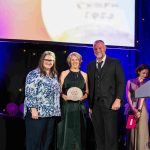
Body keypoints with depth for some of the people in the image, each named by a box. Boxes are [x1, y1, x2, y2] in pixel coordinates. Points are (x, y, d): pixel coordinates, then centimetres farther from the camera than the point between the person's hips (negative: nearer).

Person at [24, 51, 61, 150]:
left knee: (47, 140, 11)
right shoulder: (34, 74, -7)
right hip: (38, 112, -7)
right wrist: (33, 109, -20)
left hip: (51, 113, 7)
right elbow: (30, 93, -14)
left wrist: (56, 110, 13)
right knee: (35, 140, -1)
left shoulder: (54, 75, 15)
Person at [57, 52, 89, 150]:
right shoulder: (64, 74, 6)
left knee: (79, 131, 3)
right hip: (67, 106, -2)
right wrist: (64, 96, -16)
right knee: (67, 131, -2)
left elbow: (87, 92, 12)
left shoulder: (84, 75, 11)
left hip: (80, 107, 2)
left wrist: (83, 96, -8)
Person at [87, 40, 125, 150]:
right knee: (98, 133, 6)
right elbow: (90, 86, 13)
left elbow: (121, 82, -1)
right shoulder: (90, 65, 16)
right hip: (95, 105, 4)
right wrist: (90, 105, 9)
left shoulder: (115, 63, 5)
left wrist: (118, 99, -12)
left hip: (110, 104, -4)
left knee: (110, 133, -5)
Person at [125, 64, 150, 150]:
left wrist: (139, 110, -17)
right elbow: (128, 96, -2)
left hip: (141, 108, 0)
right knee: (132, 130, 2)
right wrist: (133, 109, -13)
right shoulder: (130, 82, 7)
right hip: (131, 108, 0)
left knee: (141, 130, -4)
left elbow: (143, 96, -5)